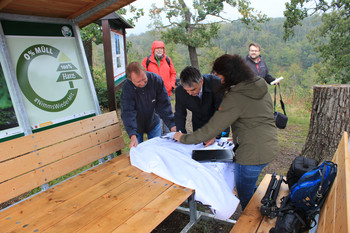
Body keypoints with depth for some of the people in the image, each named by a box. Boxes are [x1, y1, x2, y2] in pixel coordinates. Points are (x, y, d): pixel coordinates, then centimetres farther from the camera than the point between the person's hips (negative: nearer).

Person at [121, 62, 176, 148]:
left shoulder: (156, 79, -23)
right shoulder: (127, 88, -26)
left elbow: (164, 104, -19)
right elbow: (128, 113, -32)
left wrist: (172, 125, -28)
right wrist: (133, 136, -44)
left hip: (154, 124, 2)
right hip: (136, 126, -1)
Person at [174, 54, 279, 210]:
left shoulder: (235, 98, -21)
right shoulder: (261, 87, 5)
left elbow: (211, 129, -19)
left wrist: (184, 138, -7)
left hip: (252, 154, -9)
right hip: (270, 148, 9)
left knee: (245, 198, 11)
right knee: (251, 191, 28)